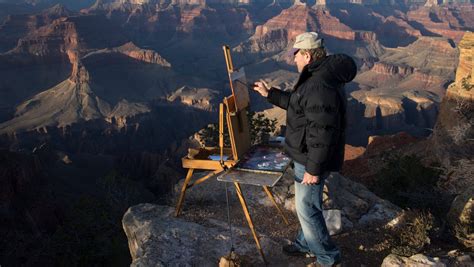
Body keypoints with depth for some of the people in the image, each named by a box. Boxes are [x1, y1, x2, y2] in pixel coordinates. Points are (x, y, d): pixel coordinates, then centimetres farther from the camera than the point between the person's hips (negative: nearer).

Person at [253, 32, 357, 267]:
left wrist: (313, 169, -25)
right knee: (306, 203, 24)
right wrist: (269, 94, 22)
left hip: (312, 160, -11)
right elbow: (296, 102, 21)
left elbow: (322, 133, -30)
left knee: (307, 208, 4)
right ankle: (305, 244, 44)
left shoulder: (321, 86, -29)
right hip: (307, 155, 11)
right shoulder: (317, 76, 7)